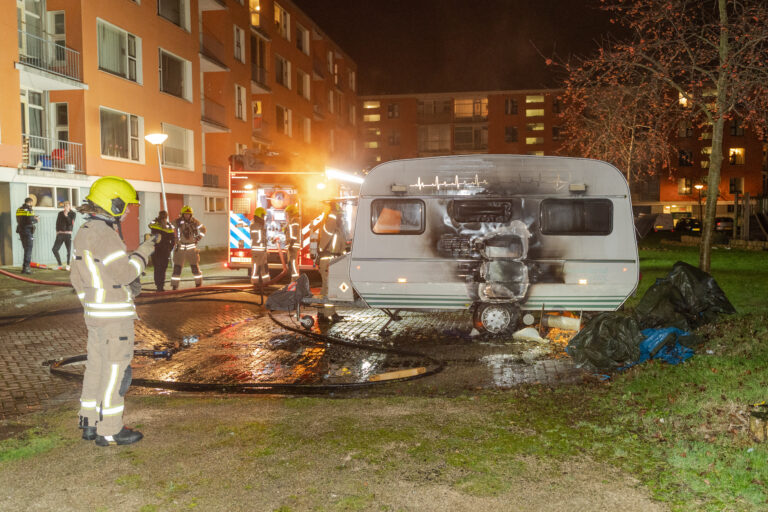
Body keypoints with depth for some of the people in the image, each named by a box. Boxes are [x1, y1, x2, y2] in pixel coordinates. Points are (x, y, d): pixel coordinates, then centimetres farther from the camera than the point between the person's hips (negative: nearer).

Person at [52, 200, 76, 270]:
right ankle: (59, 265, 6)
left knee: (69, 251, -1)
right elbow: (57, 223, 15)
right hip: (60, 234, 3)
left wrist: (66, 215, -15)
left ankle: (68, 265, 16)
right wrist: (57, 231, 8)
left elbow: (71, 223, -10)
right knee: (55, 249, -6)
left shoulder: (72, 214, 3)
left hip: (68, 234, -3)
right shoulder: (60, 213, 11)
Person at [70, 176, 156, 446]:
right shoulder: (103, 233, -18)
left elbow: (77, 278, 18)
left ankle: (90, 424, 25)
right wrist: (144, 250, -8)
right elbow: (126, 272, -21)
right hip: (115, 315, -9)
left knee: (96, 367, 16)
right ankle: (109, 431, 8)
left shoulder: (84, 232, 12)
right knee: (115, 370, -1)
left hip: (95, 312, 9)